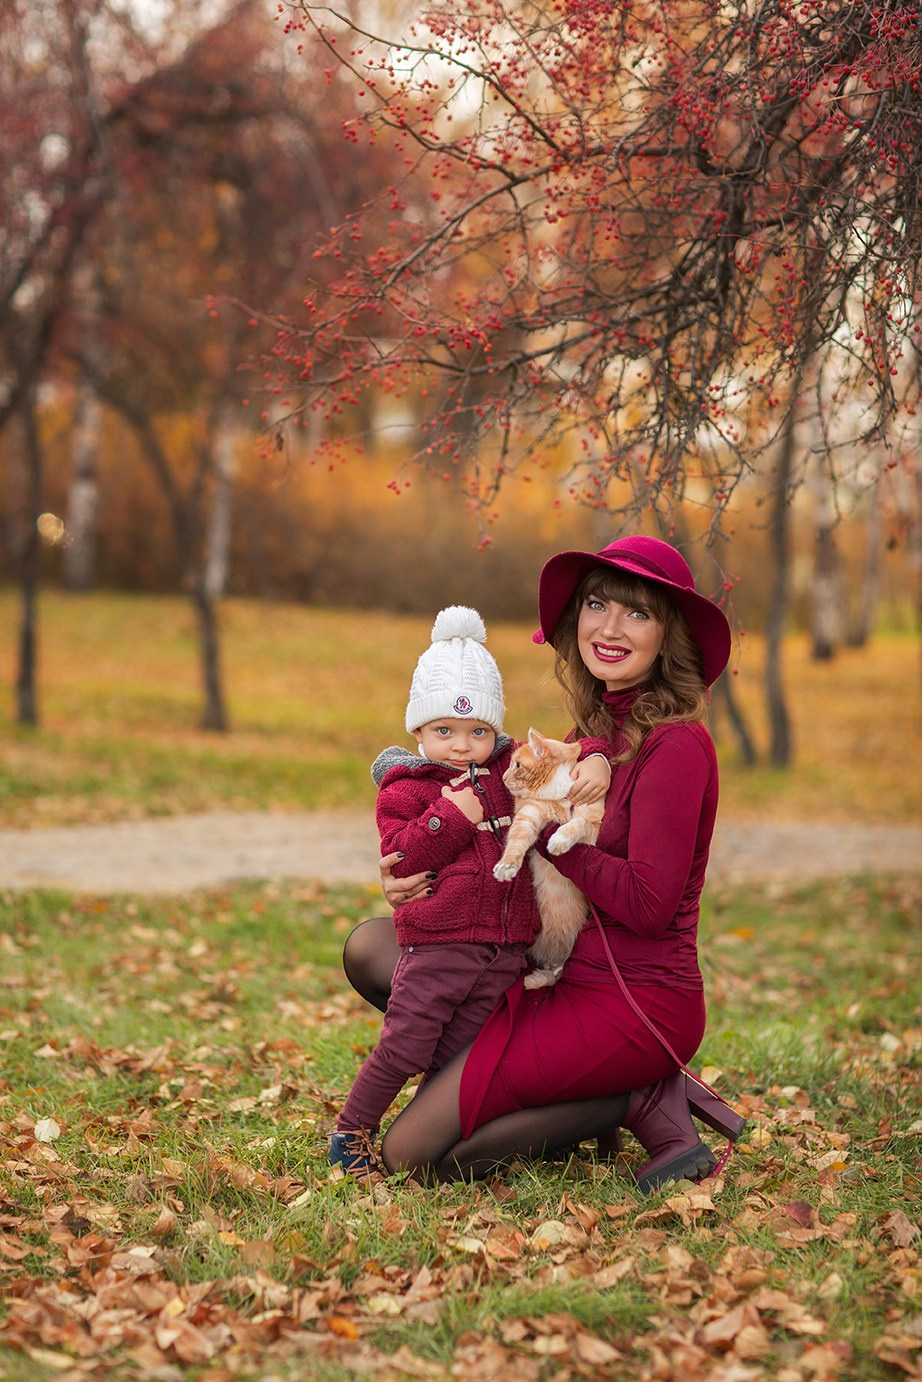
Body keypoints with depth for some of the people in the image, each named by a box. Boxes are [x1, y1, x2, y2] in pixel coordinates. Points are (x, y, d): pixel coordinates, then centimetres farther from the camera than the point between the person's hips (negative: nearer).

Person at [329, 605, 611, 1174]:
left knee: (458, 1057, 8)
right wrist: (450, 817, -21)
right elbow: (402, 859, -12)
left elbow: (561, 760, 13)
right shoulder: (405, 789, -3)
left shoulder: (511, 770, 11)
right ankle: (351, 1132, 13)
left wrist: (594, 763, -9)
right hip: (436, 944, -4)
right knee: (404, 1047, -3)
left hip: (504, 951, 4)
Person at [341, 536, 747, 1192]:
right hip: (566, 977, 9)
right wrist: (418, 875, -8)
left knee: (414, 1152, -13)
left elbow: (649, 903, -22)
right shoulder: (595, 731, 11)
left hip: (635, 1003, -9)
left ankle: (635, 1101, -2)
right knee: (370, 946, 7)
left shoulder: (676, 745, -15)